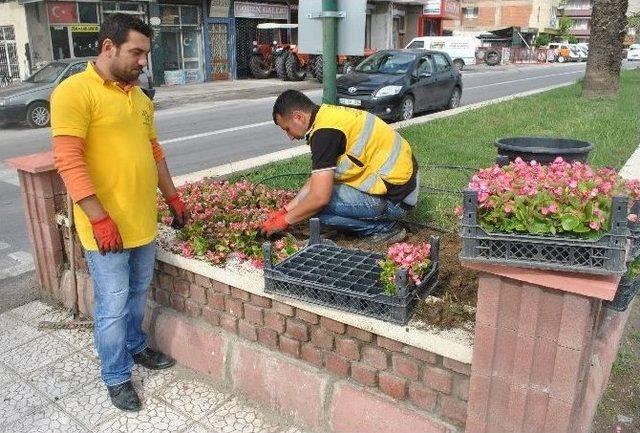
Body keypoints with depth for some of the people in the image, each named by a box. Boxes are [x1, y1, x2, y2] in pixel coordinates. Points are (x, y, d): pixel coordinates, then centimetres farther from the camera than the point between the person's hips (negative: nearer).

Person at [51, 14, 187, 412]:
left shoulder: (140, 97, 12)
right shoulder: (75, 91, -13)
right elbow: (68, 160, -19)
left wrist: (172, 196, 19)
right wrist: (99, 218, -23)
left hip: (144, 221, 7)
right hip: (106, 226, -7)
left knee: (138, 295, 22)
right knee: (113, 306, 5)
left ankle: (136, 347, 43)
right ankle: (117, 377, 24)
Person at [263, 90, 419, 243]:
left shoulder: (325, 131, -20)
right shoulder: (331, 115, 10)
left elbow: (319, 197, -22)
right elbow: (315, 180, 17)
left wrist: (284, 221, -6)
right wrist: (286, 210, 16)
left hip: (394, 197, -10)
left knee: (318, 205, -12)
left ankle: (383, 227, 1)